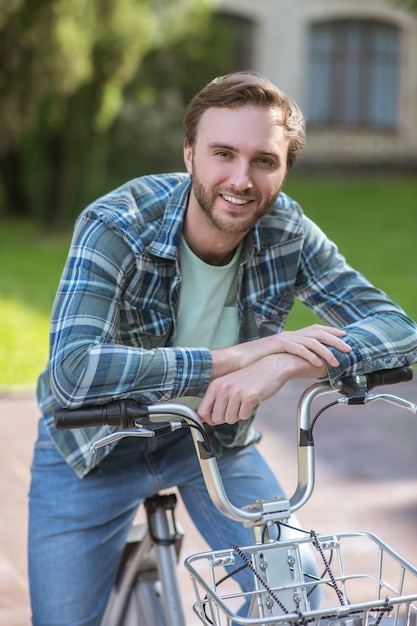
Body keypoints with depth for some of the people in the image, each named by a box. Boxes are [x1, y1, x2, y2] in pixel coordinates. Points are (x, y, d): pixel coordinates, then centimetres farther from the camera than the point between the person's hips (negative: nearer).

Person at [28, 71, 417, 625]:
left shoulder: (288, 234, -17)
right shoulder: (115, 227, -29)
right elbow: (73, 370, -41)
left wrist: (283, 366, -40)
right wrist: (238, 357, -42)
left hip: (215, 433, 3)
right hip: (98, 444, -3)